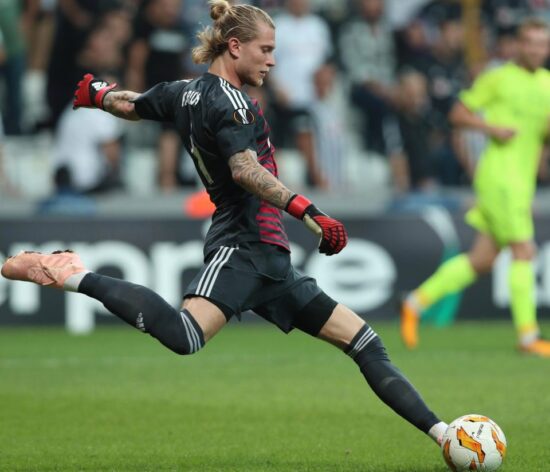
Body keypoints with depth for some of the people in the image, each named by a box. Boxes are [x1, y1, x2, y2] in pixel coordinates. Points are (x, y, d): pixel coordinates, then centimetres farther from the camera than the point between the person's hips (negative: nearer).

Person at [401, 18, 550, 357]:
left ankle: (417, 302, 18)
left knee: (482, 259, 7)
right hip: (499, 173, -7)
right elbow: (458, 114, 2)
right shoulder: (498, 78, -1)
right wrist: (491, 127, -13)